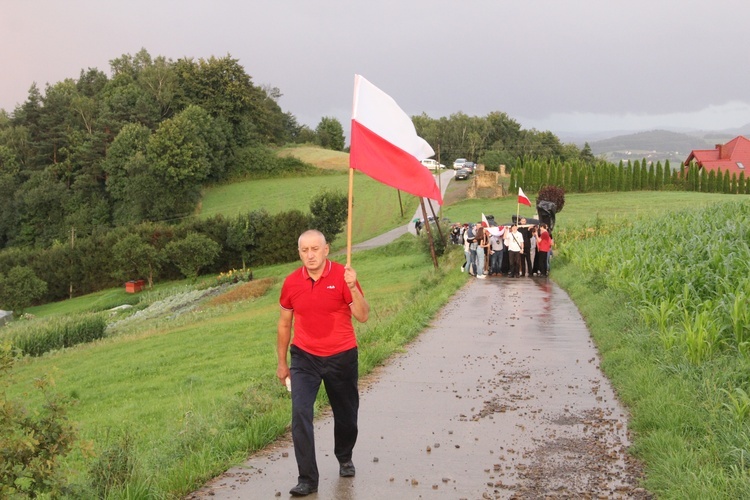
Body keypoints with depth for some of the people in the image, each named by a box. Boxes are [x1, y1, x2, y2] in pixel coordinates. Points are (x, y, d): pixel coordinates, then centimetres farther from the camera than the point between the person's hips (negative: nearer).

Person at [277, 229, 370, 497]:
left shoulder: (342, 275, -11)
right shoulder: (292, 282, -3)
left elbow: (363, 316, -16)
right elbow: (284, 324, 9)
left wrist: (352, 287, -31)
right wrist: (282, 362, 12)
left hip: (342, 357, -1)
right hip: (304, 358, 1)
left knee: (346, 414, 15)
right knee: (300, 414, -15)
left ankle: (344, 458, 45)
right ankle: (307, 479, -8)